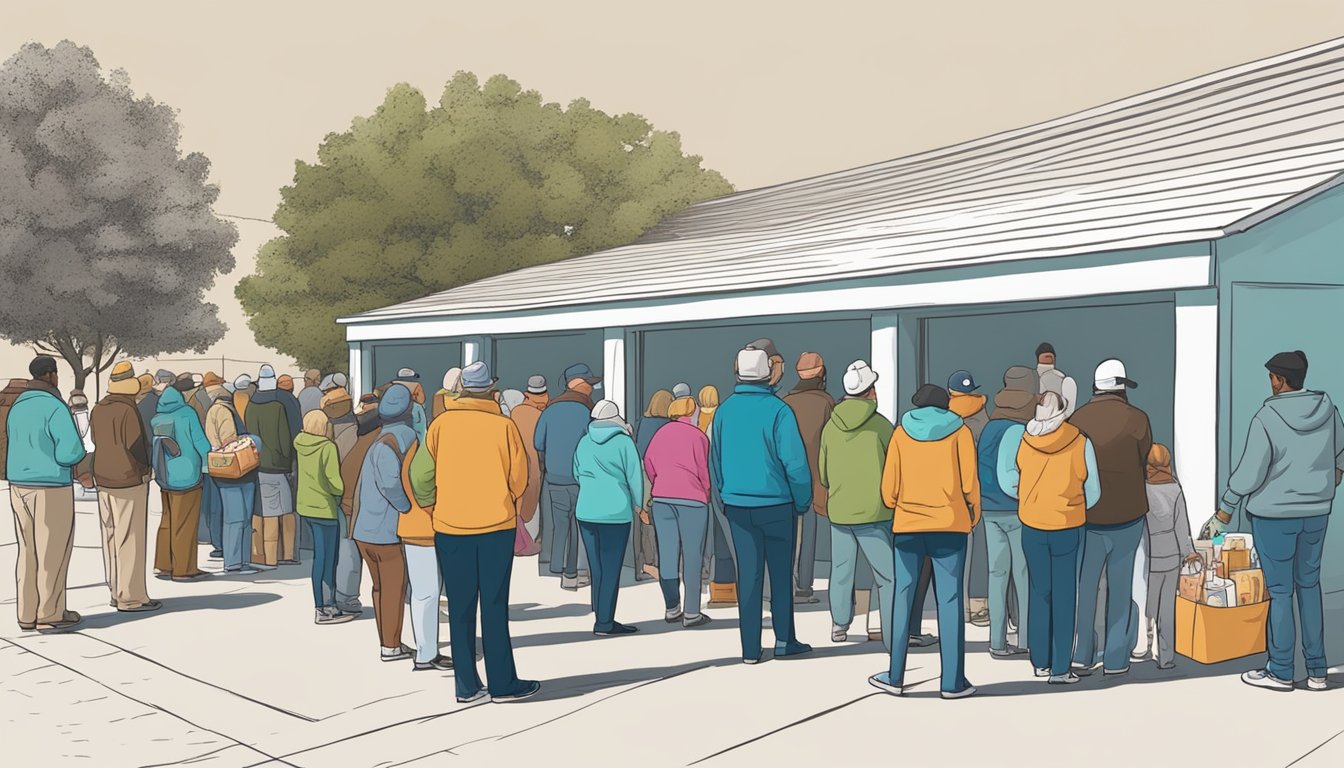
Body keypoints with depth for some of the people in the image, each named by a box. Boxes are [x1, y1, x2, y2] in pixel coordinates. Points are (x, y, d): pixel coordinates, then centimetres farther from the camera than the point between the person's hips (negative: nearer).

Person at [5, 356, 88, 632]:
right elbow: (70, 452, -20)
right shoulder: (55, 408, -15)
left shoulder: (17, 407, 9)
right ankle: (50, 615, 5)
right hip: (51, 488, -8)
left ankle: (27, 614, 17)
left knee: (28, 551, 13)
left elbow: (16, 445, 16)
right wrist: (81, 453, 1)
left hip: (19, 485, 8)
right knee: (53, 553, 0)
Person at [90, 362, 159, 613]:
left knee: (111, 537, 12)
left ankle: (116, 592, 19)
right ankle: (130, 596, -1)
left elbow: (96, 441, 10)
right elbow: (136, 445, -16)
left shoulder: (97, 410, 6)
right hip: (130, 480, -8)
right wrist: (144, 468, 0)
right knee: (130, 540, -4)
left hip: (103, 479, 8)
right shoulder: (127, 410, -17)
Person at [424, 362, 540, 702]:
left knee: (460, 608, 8)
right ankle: (503, 683, 7)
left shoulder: (441, 424, -2)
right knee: (495, 607, 4)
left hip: (450, 526, 1)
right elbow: (519, 479, 0)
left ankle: (467, 685, 12)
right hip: (496, 525, -1)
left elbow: (429, 474, 8)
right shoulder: (504, 426, -6)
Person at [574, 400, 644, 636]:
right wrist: (637, 504, 9)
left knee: (596, 568, 13)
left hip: (585, 511, 5)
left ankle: (602, 618, 19)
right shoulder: (623, 442, -8)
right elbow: (634, 475, -6)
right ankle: (604, 622, 3)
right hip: (616, 512, -5)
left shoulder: (584, 442, 7)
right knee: (611, 569, 1)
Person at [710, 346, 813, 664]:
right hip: (776, 503, -3)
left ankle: (750, 648, 9)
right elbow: (795, 462, -14)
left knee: (748, 574, 8)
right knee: (781, 572, 12)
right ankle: (784, 639, 17)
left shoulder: (724, 411, 1)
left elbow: (715, 459, 9)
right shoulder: (778, 410, -13)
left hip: (737, 505, 3)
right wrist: (803, 501, 0)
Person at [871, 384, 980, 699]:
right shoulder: (960, 431, 4)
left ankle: (895, 677, 12)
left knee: (903, 597, 9)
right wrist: (973, 514, 14)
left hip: (907, 526, 1)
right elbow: (969, 483, -2)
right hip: (950, 525, -1)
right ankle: (953, 682, 3)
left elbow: (889, 489, 3)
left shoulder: (901, 432, 7)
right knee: (949, 601, 2)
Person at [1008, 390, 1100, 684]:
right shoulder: (1080, 443, -10)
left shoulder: (1022, 441, -7)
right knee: (1064, 598, 5)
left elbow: (1008, 483, -1)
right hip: (1068, 529, -2)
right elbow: (1092, 493, -3)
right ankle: (1060, 669, 5)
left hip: (1032, 527, 2)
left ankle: (1040, 662, 21)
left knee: (1038, 593, 14)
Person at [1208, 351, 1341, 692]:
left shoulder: (1267, 418, -17)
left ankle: (1281, 672, 11)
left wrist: (1224, 513, -7)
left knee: (1279, 591, 3)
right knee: (1309, 584, 14)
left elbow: (1249, 473, -17)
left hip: (1275, 514, -5)